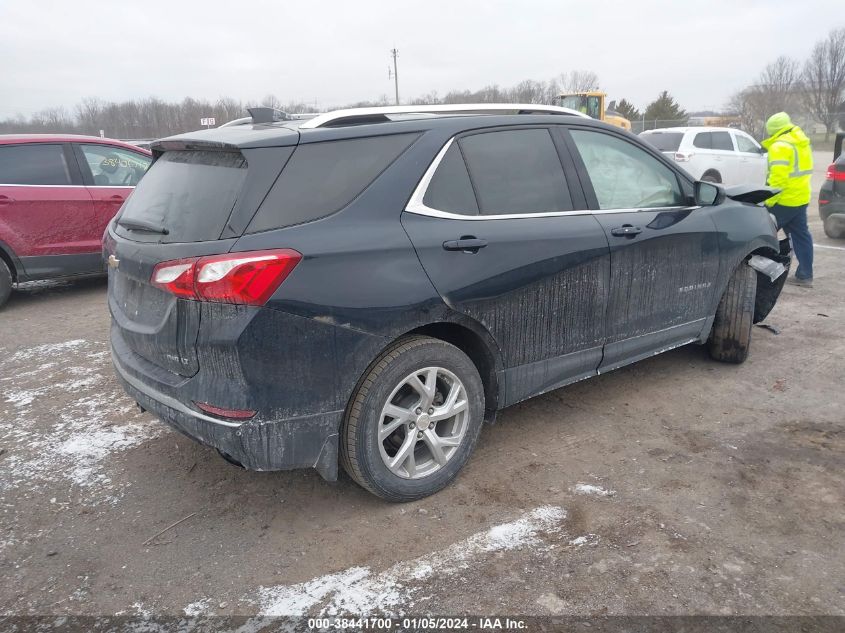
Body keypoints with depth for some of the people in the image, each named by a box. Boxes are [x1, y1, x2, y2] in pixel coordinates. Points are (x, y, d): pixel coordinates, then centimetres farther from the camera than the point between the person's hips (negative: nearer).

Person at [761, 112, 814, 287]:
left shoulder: (780, 145, -16)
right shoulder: (801, 141, 15)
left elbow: (778, 176, -23)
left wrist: (769, 200, -20)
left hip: (784, 200, -9)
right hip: (801, 197, 9)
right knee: (801, 235, 10)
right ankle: (805, 275, 13)